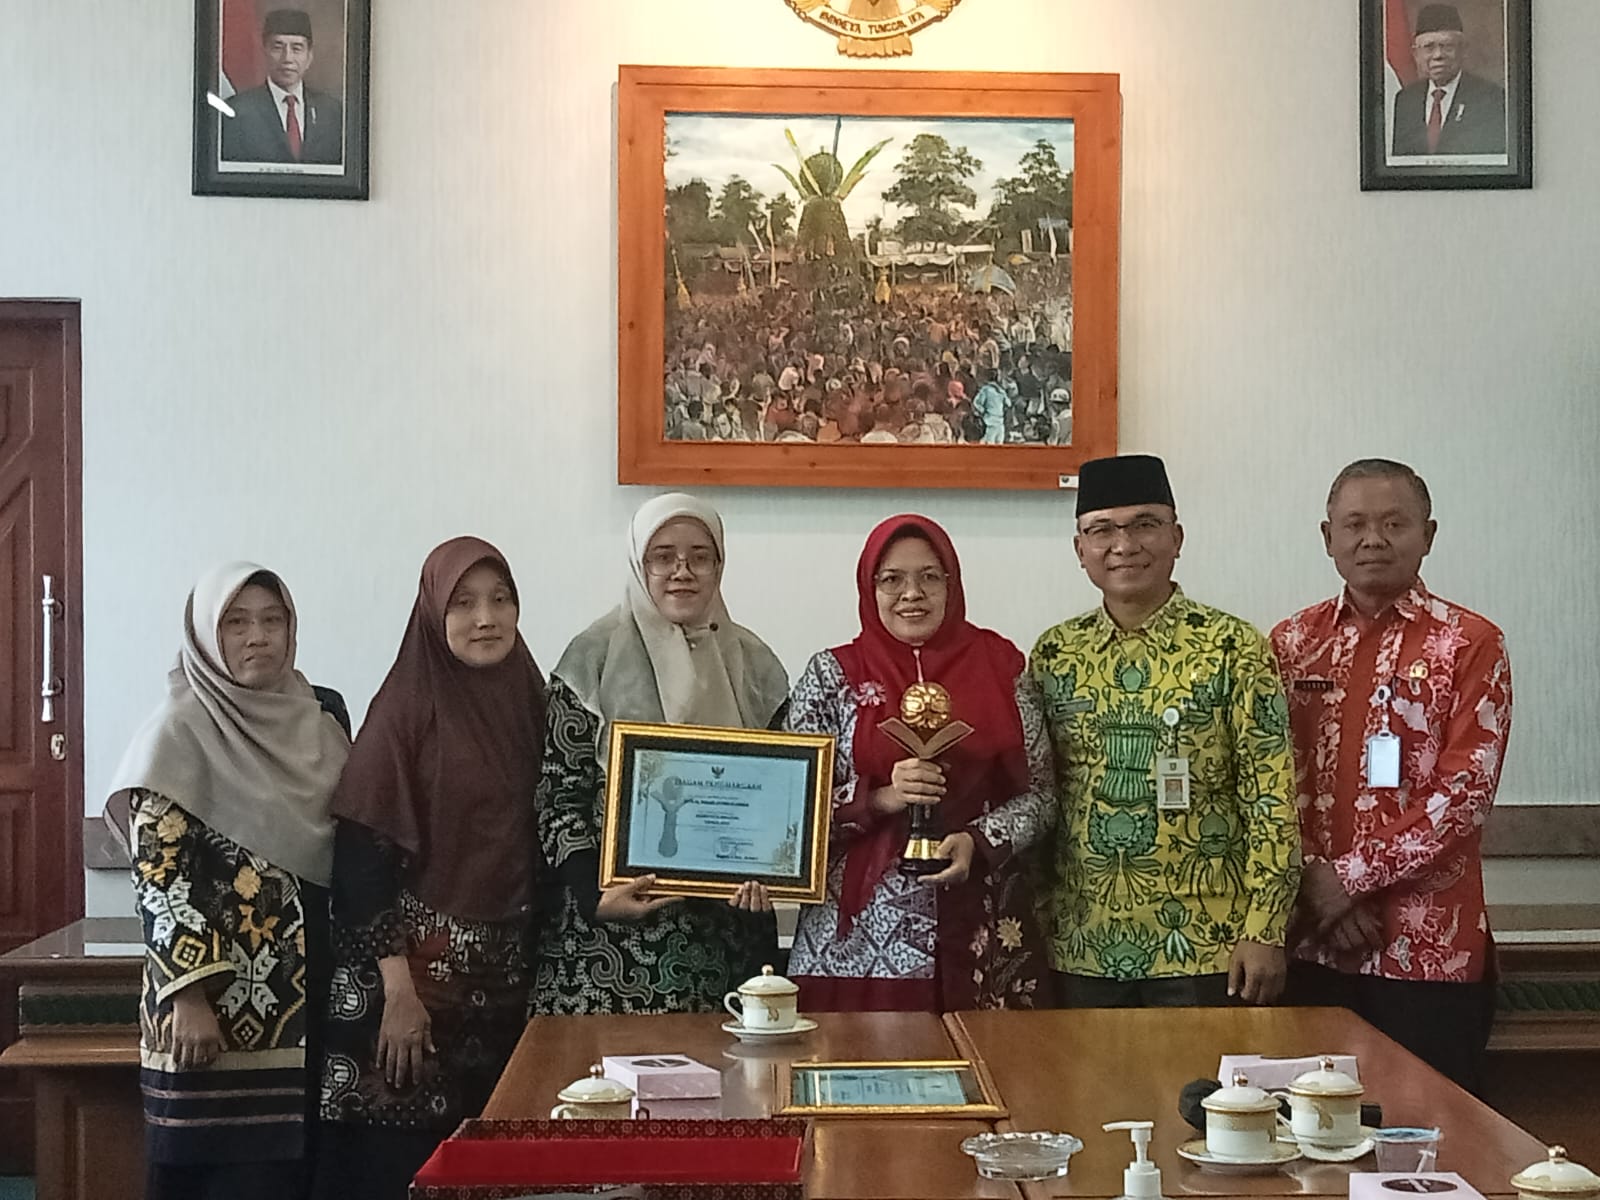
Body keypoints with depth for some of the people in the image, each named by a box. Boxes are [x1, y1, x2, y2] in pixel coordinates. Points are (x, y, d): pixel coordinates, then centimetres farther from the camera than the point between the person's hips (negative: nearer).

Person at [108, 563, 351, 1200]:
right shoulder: (180, 729, -8)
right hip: (219, 983, -5)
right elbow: (158, 872, -12)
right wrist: (189, 997, -18)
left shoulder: (322, 715, 8)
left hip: (310, 974, 5)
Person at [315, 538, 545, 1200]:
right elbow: (364, 854, -13)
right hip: (419, 963, -5)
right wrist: (397, 988, -17)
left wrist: (530, 962, 8)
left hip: (501, 971, 5)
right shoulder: (405, 708, -9)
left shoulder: (527, 701, 6)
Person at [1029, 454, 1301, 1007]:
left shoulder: (1232, 647, -5)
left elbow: (1271, 799, -7)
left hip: (1204, 945, -3)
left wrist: (1264, 931, -11)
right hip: (1082, 944, 3)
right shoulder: (1054, 654, 6)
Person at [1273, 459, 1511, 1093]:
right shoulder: (1292, 643, 8)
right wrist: (1314, 885, -9)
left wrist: (1352, 876, -14)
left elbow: (1467, 790, -10)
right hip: (1312, 940, 3)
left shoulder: (1470, 644, -2)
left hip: (1431, 948, -3)